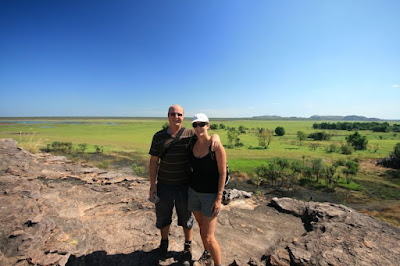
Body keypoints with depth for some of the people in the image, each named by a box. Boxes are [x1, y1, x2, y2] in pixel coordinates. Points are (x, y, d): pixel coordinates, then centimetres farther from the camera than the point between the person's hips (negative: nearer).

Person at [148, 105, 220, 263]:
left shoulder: (190, 135, -8)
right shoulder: (159, 136, -4)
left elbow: (207, 135, -2)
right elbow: (153, 161, -1)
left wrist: (215, 136, -28)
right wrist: (152, 185, -2)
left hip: (184, 185, -1)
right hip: (164, 185, 2)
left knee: (186, 217, 16)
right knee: (163, 216, 20)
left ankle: (188, 246, 44)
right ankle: (164, 242, 49)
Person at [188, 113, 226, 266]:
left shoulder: (216, 146, -19)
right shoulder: (193, 144, -1)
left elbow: (222, 173, -15)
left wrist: (219, 198, -16)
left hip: (211, 194, -5)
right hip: (194, 191, 6)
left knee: (208, 237, -3)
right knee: (202, 226, 22)